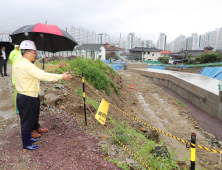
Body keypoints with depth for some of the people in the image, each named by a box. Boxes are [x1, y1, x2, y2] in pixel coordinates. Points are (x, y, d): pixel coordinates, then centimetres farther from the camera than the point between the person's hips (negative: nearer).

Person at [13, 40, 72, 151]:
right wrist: (61, 77, -26)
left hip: (21, 95, 10)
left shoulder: (18, 65, 9)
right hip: (29, 98, -10)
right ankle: (26, 145, 18)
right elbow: (43, 75, -29)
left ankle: (27, 138, 39)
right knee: (28, 121, 4)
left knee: (26, 120, 22)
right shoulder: (27, 66, -22)